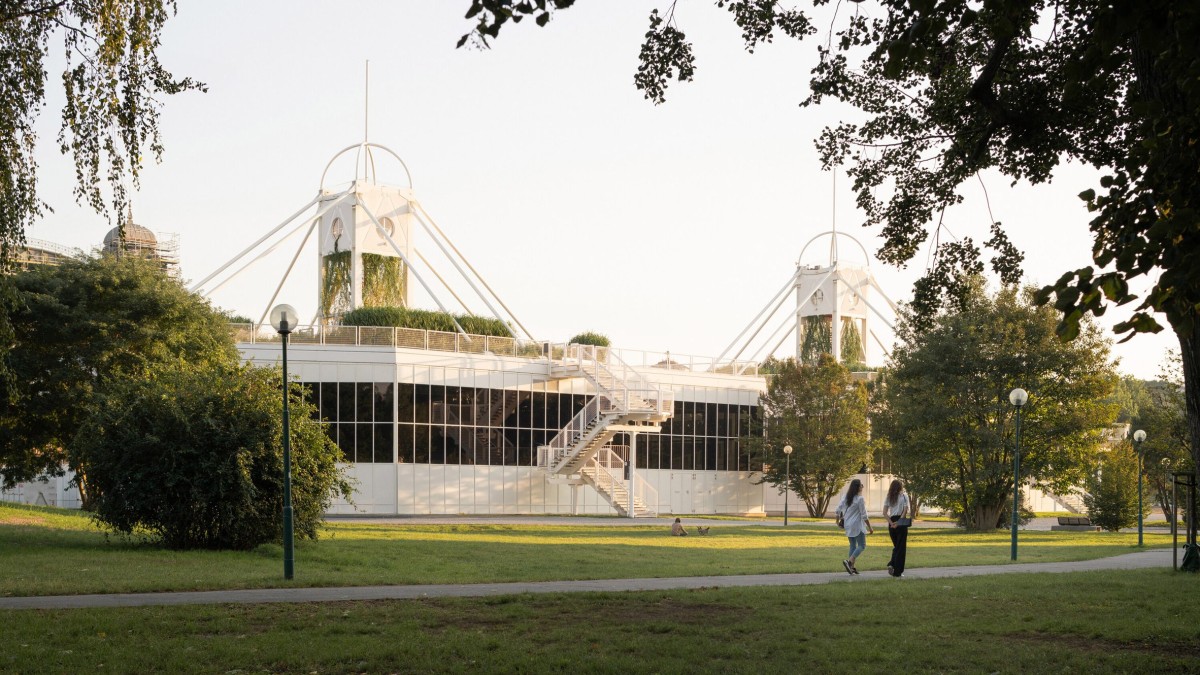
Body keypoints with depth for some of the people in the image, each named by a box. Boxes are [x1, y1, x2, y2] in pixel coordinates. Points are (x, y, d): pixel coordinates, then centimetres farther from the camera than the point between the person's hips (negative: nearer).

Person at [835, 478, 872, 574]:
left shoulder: (846, 498, 7)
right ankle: (849, 561, -20)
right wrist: (870, 527, -5)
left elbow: (838, 510, 7)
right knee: (862, 546, -3)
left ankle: (852, 566, 11)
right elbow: (864, 515, -12)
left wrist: (842, 517, 25)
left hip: (848, 526, 7)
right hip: (857, 525, -7)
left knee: (853, 546, 14)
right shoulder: (860, 499, -13)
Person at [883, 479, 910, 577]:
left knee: (896, 546, 18)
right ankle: (898, 571, 1)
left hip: (892, 522, 4)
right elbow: (905, 511, -12)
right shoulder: (904, 496, -2)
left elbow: (884, 513, 0)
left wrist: (891, 523, -5)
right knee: (901, 547, 3)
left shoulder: (888, 497, 9)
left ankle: (891, 564, -4)